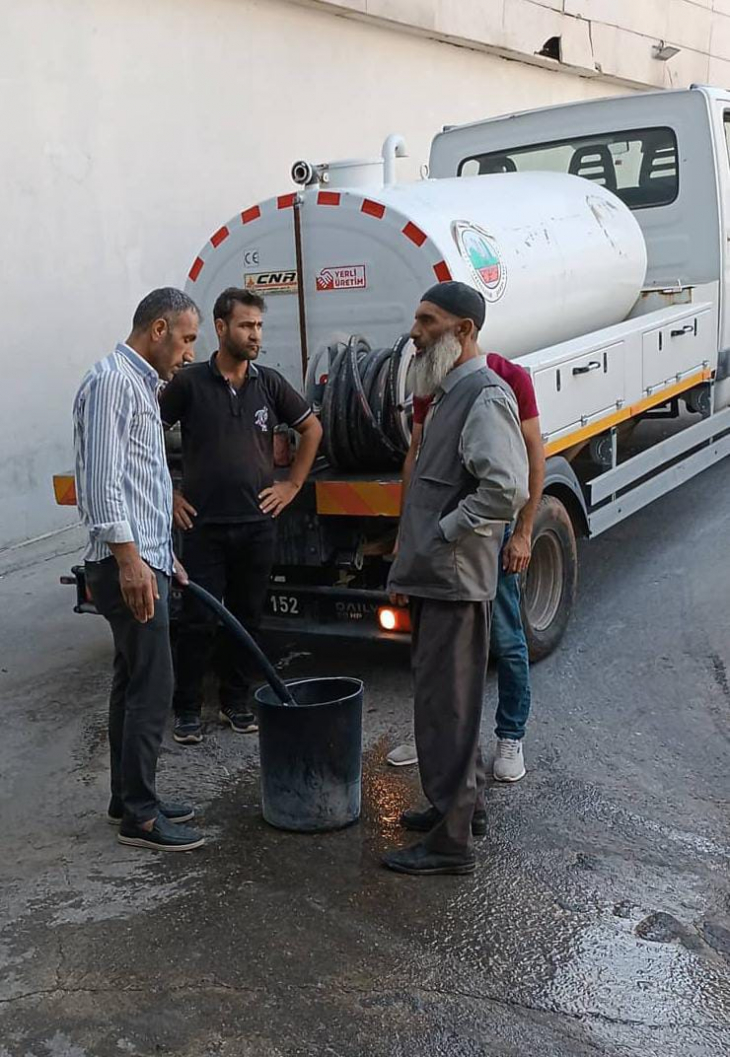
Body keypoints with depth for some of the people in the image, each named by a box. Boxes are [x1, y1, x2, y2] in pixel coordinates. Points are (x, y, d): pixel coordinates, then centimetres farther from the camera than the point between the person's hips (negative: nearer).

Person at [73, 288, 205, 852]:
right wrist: (129, 557, -24)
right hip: (129, 565, -10)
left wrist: (164, 552, 25)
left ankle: (130, 798, 23)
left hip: (146, 560, 10)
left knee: (133, 683, 14)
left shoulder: (141, 384, 19)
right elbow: (102, 480, -21)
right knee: (152, 688, -7)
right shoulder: (111, 381, -13)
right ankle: (139, 816, 2)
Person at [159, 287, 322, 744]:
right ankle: (187, 709, 14)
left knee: (247, 617, 10)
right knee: (200, 621, 0)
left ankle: (236, 702, 24)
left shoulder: (269, 382, 4)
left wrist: (293, 485, 9)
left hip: (258, 523, 3)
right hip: (204, 524, -3)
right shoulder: (190, 382, -4)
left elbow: (312, 428, 16)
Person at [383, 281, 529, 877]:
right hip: (434, 577, 10)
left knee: (445, 706, -3)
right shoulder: (449, 393, 16)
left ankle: (451, 842, 7)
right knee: (446, 699, 20)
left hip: (455, 582, -10)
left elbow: (506, 491, -29)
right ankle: (465, 804, 36)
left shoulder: (485, 396, -17)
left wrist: (440, 536, -20)